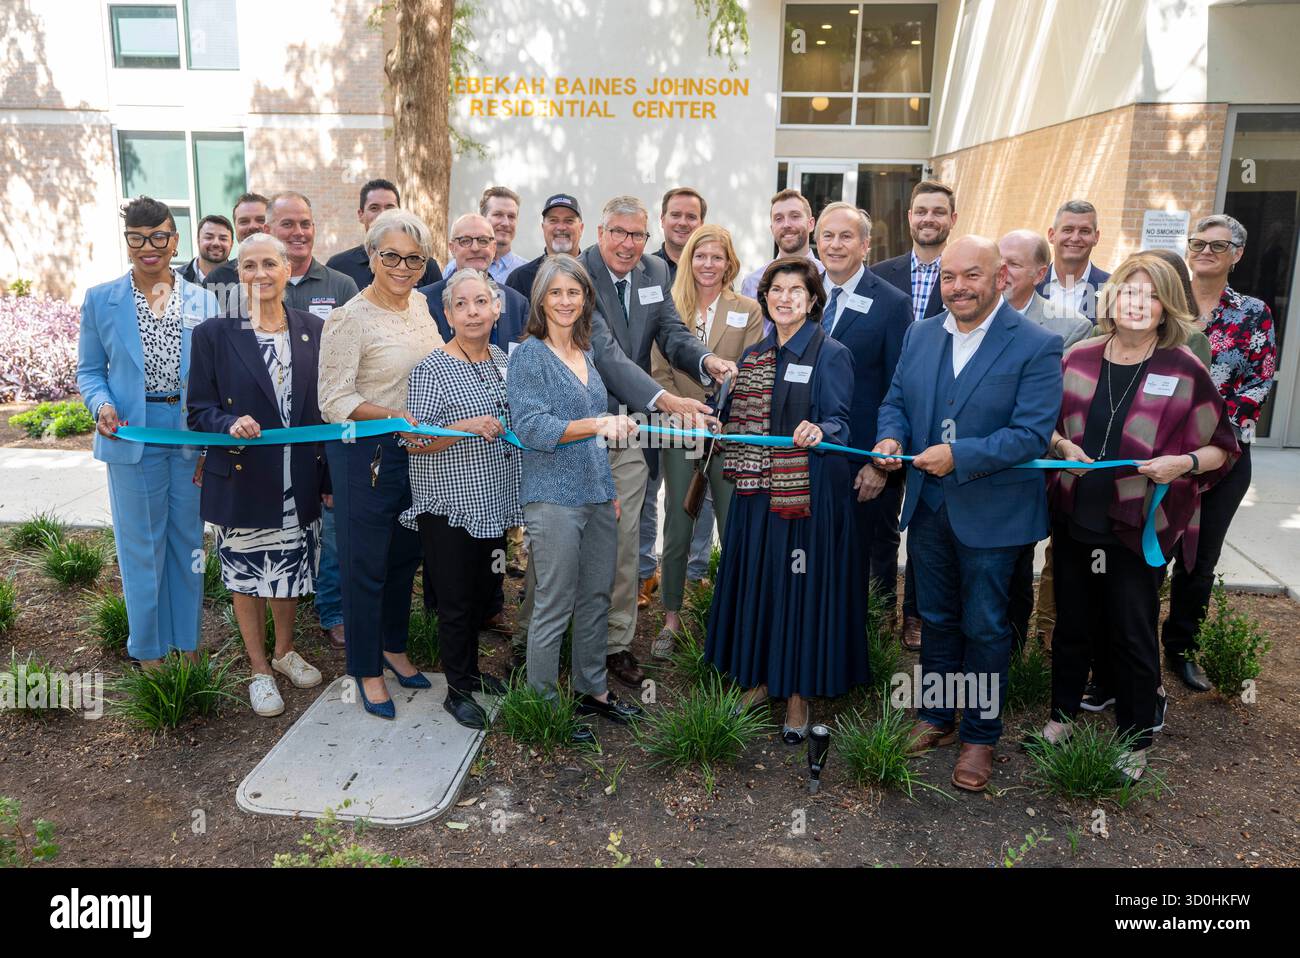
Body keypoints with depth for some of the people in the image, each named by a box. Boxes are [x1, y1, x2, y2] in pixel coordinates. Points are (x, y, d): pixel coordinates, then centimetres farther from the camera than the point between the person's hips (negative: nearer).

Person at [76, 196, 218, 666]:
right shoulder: (100, 300, 2)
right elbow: (89, 371, 6)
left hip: (192, 436, 1)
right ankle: (148, 649, 22)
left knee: (188, 539, 11)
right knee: (141, 544, 7)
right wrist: (102, 406, -15)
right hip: (132, 436, -1)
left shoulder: (203, 300, 4)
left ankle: (185, 640, 27)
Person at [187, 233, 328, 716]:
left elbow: (325, 407, 6)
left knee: (292, 569, 16)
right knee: (246, 575, 11)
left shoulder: (313, 330, 2)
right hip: (242, 480, -2)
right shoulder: (214, 334, -6)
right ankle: (259, 668, 30)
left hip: (300, 481, 2)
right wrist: (230, 425, -26)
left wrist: (330, 476, 4)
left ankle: (285, 650, 40)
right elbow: (199, 410, -3)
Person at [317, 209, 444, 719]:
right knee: (366, 563, 4)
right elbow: (335, 400, -18)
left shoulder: (421, 306, 7)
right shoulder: (349, 319, -15)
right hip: (366, 454, -7)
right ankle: (366, 669, 21)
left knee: (406, 555, 18)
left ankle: (393, 647, 38)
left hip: (420, 450, 7)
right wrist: (395, 418, -30)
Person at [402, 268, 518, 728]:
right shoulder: (431, 370, -14)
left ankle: (471, 669, 38)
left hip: (493, 501, 7)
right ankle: (458, 690, 22)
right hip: (449, 505, -7)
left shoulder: (502, 359, 7)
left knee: (485, 591, 18)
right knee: (456, 600, 5)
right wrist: (468, 427, -28)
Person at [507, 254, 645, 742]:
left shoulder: (585, 354, 14)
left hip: (596, 496, 7)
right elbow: (532, 428, -17)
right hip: (554, 497, -7)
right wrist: (597, 423, -26)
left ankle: (593, 689, 29)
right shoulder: (529, 355, -7)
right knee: (554, 608, 1)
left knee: (596, 598, 14)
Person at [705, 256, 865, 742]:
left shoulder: (831, 354, -6)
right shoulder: (753, 356, 11)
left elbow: (838, 423, -14)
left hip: (809, 492, -5)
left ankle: (798, 692, 17)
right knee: (756, 581, 12)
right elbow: (734, 419, 16)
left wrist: (818, 432, -34)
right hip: (757, 489, 6)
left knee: (801, 586, 2)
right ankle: (761, 677, 29)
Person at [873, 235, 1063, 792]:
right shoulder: (920, 335, 5)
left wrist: (959, 456, -28)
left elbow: (1032, 433, -19)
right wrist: (890, 436, -11)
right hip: (927, 507, 5)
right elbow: (896, 401, 11)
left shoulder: (1037, 346, -13)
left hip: (990, 514, -5)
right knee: (936, 619, 19)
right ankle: (936, 718, 36)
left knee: (984, 628, 10)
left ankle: (981, 736, 27)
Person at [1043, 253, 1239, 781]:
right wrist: (1063, 446, -9)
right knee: (1072, 624, 15)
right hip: (1075, 520, 3)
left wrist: (1184, 463, -20)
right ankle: (1063, 713, 36)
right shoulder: (1078, 359, 0)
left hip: (1140, 527, -2)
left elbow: (1223, 447, 0)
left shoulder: (1185, 370, -7)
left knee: (1133, 635, 8)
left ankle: (1135, 740, 27)